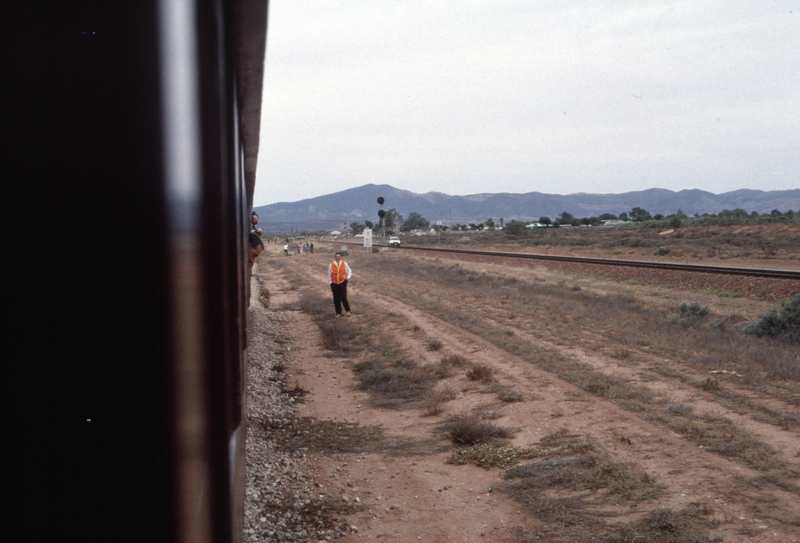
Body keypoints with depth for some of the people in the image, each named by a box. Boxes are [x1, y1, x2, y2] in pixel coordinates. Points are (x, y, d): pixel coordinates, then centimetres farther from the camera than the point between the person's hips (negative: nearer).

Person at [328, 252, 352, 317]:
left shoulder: (344, 264, -1)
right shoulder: (331, 265, -3)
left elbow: (349, 271, 9)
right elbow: (329, 275, 5)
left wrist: (348, 277, -10)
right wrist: (330, 283, 4)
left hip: (342, 283, -1)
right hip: (334, 284, 1)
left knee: (343, 297, -10)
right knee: (336, 299, 5)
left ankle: (347, 311, 6)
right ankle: (338, 313, 17)